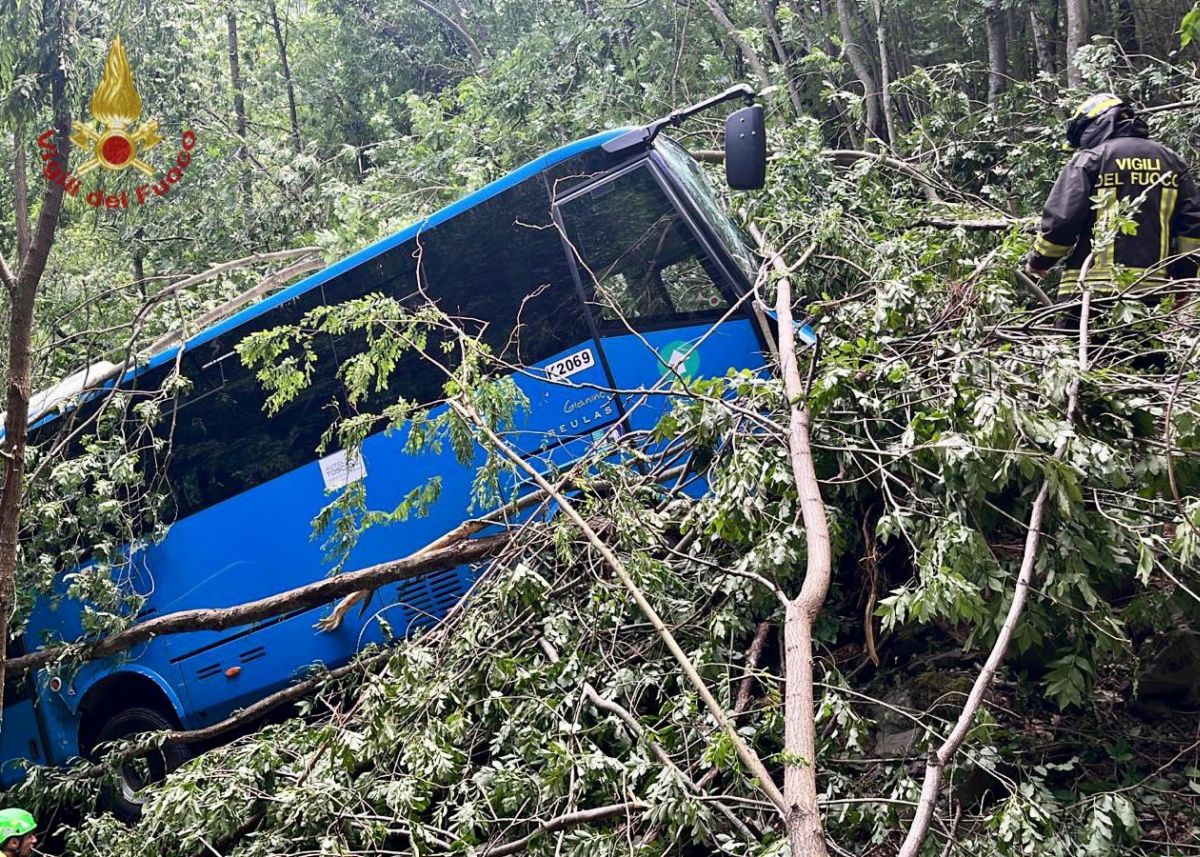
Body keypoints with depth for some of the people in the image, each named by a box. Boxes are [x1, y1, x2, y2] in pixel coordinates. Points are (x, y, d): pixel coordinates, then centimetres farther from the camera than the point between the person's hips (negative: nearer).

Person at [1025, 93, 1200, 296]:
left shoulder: (1089, 159, -1)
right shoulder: (1172, 161, 14)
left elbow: (1061, 219, -8)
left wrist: (1038, 261, 7)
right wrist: (1183, 276, 16)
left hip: (1091, 287, -5)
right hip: (1151, 289, 5)